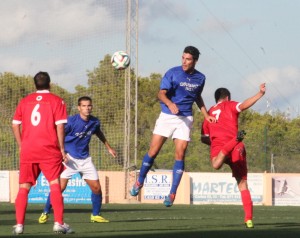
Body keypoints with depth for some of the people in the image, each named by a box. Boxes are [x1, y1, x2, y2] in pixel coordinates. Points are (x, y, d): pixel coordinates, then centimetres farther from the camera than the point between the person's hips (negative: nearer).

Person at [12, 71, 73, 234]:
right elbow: (60, 126, -6)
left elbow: (15, 125, 8)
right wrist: (62, 149, -1)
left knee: (24, 187, 6)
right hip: (49, 150, -3)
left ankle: (19, 224, -1)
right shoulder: (56, 101, 1)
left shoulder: (25, 101, 11)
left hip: (27, 150, 3)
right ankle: (59, 223, -9)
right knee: (55, 184, -1)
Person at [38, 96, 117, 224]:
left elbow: (99, 133, 23)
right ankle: (45, 213, 1)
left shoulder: (95, 122, 0)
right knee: (60, 186, -15)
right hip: (69, 158, -5)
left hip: (85, 159, 5)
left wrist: (108, 147, 32)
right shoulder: (71, 121, -17)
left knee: (96, 188, 1)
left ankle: (95, 215, 20)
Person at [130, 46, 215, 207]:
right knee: (153, 151, -5)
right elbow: (161, 93, -16)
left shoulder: (200, 78, 6)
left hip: (185, 119, 2)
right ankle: (139, 182, 16)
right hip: (167, 116, -2)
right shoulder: (173, 73, -8)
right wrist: (170, 103, -35)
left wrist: (206, 115, 18)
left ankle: (172, 193, -1)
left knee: (180, 155, -6)